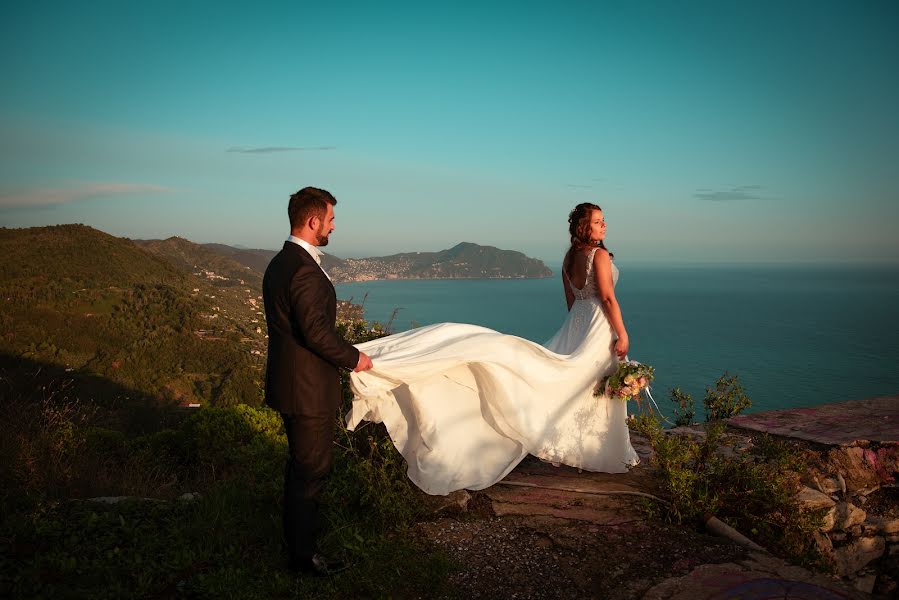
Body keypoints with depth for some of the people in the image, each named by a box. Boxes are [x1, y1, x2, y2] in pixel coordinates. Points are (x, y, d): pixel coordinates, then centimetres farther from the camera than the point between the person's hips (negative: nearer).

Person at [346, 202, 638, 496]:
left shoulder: (569, 256, 9)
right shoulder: (599, 255, -16)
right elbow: (608, 298, -19)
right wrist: (622, 334, -15)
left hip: (576, 323, 7)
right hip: (599, 327, -7)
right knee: (600, 393, 4)